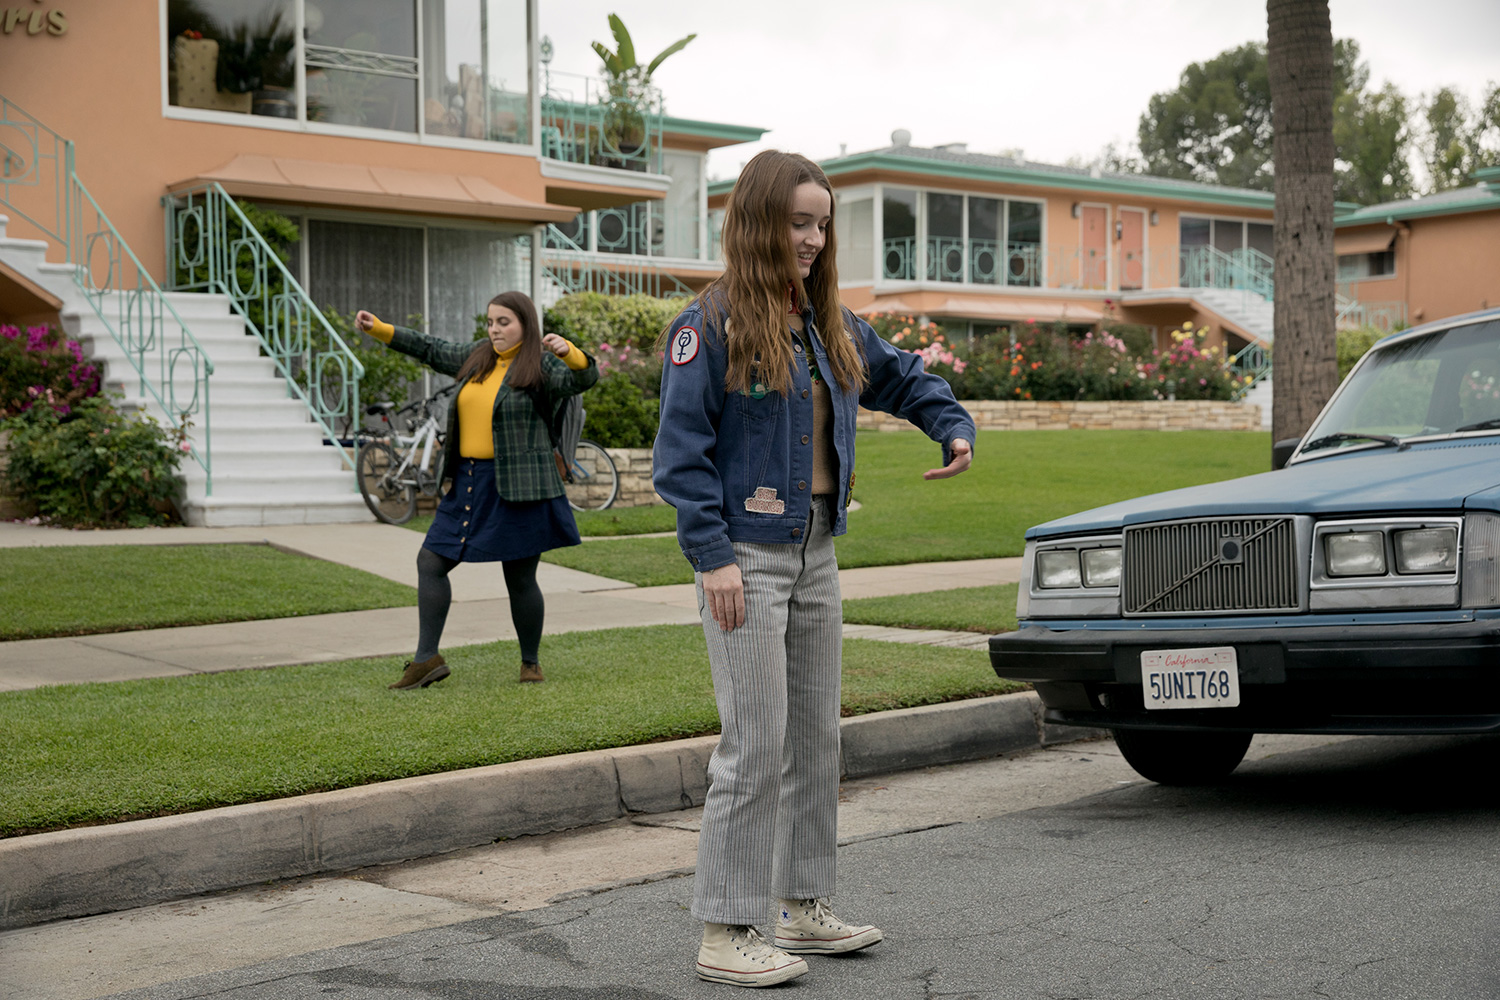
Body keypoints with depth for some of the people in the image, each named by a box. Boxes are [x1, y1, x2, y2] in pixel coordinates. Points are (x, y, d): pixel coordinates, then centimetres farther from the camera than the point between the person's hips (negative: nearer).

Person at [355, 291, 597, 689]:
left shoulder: (541, 367, -6)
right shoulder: (476, 359, 13)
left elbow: (584, 378, -21)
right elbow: (430, 349, 23)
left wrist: (569, 353, -42)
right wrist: (378, 328, 21)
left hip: (518, 489, -7)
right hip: (468, 482, 7)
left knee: (520, 580, 1)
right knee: (431, 562, 4)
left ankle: (530, 662, 19)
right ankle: (427, 659, 9)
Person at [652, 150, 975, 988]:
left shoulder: (831, 326, 11)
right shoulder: (710, 327, -11)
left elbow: (902, 377, 26)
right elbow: (681, 453, -14)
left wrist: (954, 427, 9)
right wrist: (713, 556, -19)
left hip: (816, 556, 8)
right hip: (747, 558, -8)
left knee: (817, 737, 13)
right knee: (756, 746, -7)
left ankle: (807, 906, 26)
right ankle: (726, 933, 2)